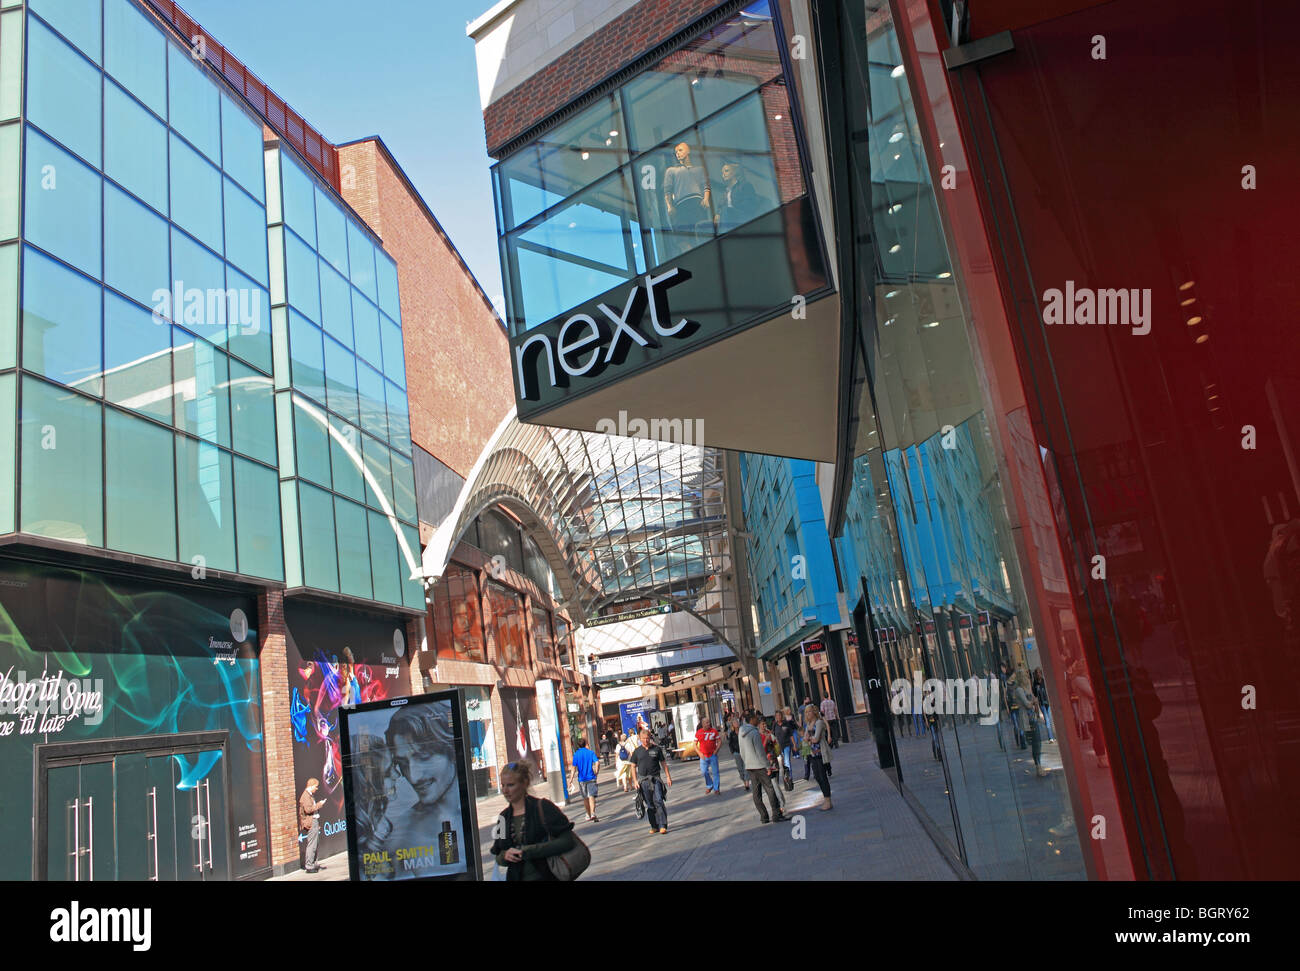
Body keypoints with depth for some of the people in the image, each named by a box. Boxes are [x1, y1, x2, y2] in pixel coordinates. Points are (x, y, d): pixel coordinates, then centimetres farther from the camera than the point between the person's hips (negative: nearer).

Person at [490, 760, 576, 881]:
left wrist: (527, 852, -18)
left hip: (545, 876, -5)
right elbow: (498, 857, 15)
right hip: (516, 877, 5)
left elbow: (566, 842, -17)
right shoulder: (504, 817, 8)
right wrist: (505, 856, -9)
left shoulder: (543, 807, -9)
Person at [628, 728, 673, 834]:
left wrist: (668, 777, 4)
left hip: (655, 779, -2)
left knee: (658, 801, -13)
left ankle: (663, 825, -11)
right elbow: (633, 766, 9)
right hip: (643, 780, 2)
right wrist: (635, 780, 1)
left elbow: (663, 763, 9)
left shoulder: (656, 749, 4)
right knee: (650, 804, 6)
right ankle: (654, 826, 15)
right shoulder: (637, 751, 6)